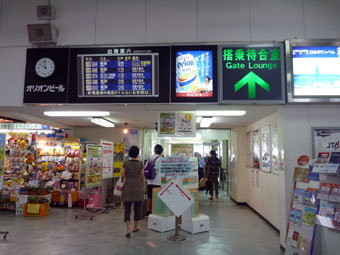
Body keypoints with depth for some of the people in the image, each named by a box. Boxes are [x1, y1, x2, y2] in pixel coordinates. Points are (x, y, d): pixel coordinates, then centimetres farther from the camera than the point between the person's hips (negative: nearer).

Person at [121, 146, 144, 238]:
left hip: (127, 186, -1)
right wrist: (142, 187, 15)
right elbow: (142, 177, 1)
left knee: (127, 208, 2)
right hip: (137, 186, 1)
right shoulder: (140, 163, -3)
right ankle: (135, 227, 28)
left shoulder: (125, 163, -5)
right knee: (137, 207, 15)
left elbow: (123, 176, -3)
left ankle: (128, 229, -9)